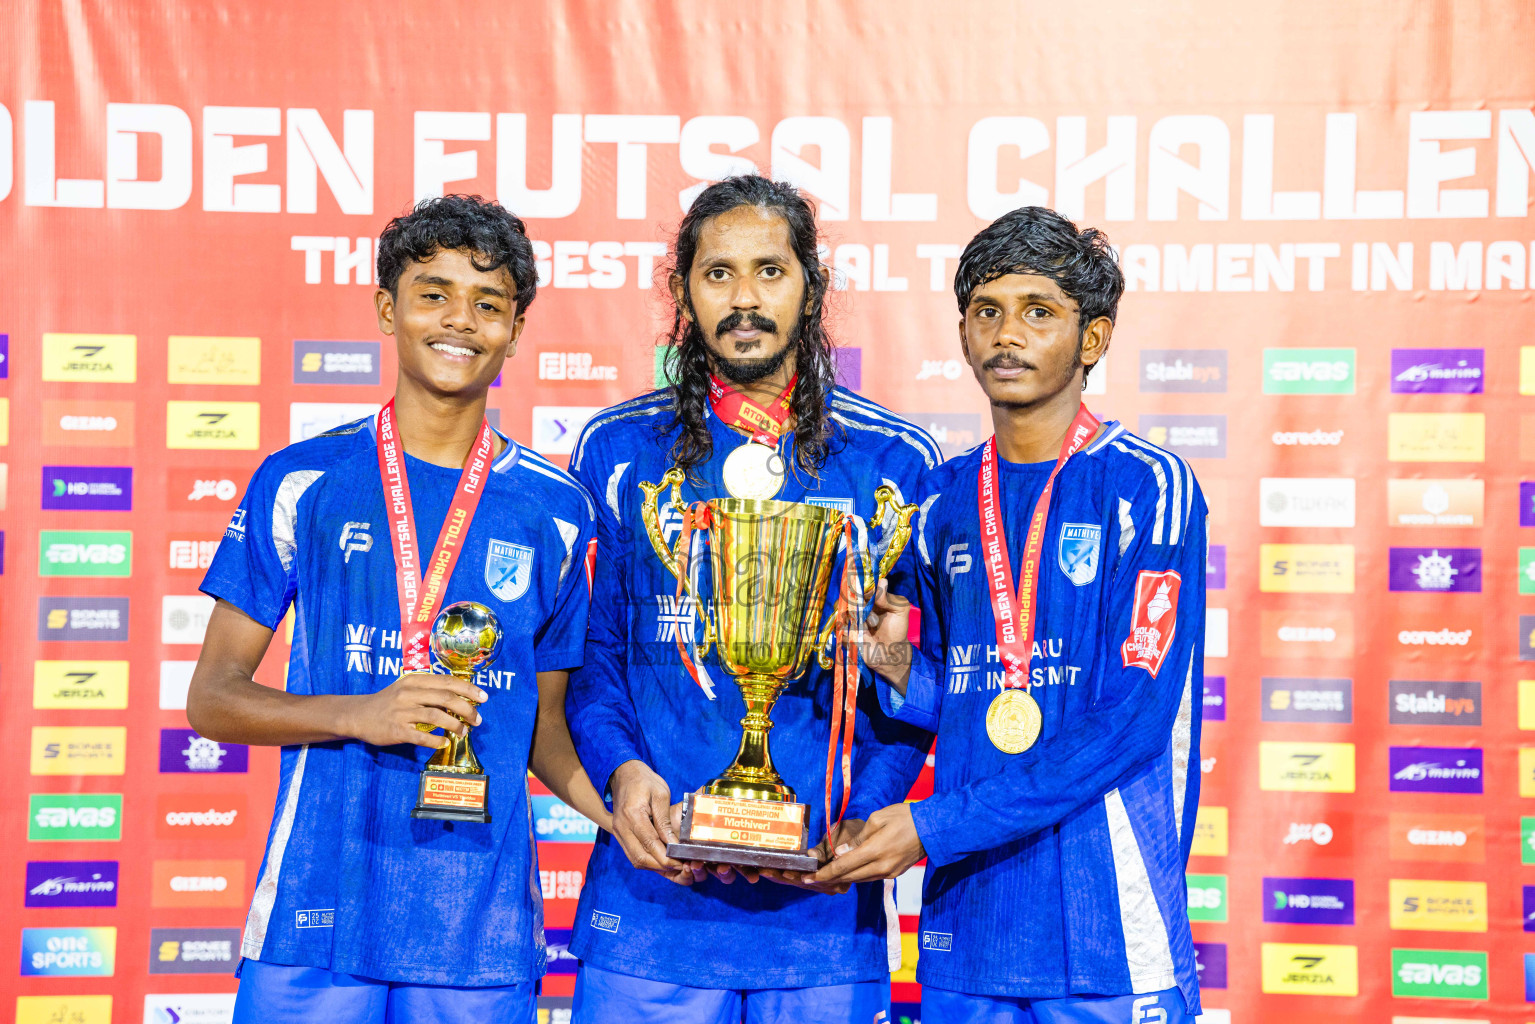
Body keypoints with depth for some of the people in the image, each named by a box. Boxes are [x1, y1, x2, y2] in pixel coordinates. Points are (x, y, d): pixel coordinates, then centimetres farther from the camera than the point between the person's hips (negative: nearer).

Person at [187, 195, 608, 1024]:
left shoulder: (555, 509, 7)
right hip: (314, 919, -1)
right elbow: (211, 698, 4)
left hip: (483, 930, 1)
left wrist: (619, 811, -4)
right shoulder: (300, 483, 4)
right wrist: (360, 715, -12)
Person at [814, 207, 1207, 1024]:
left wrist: (938, 826, -15)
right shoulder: (944, 502, 10)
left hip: (1105, 932, -4)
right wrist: (901, 669, -6)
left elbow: (1134, 715, -13)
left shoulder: (1145, 487, -6)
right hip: (966, 926, 4)